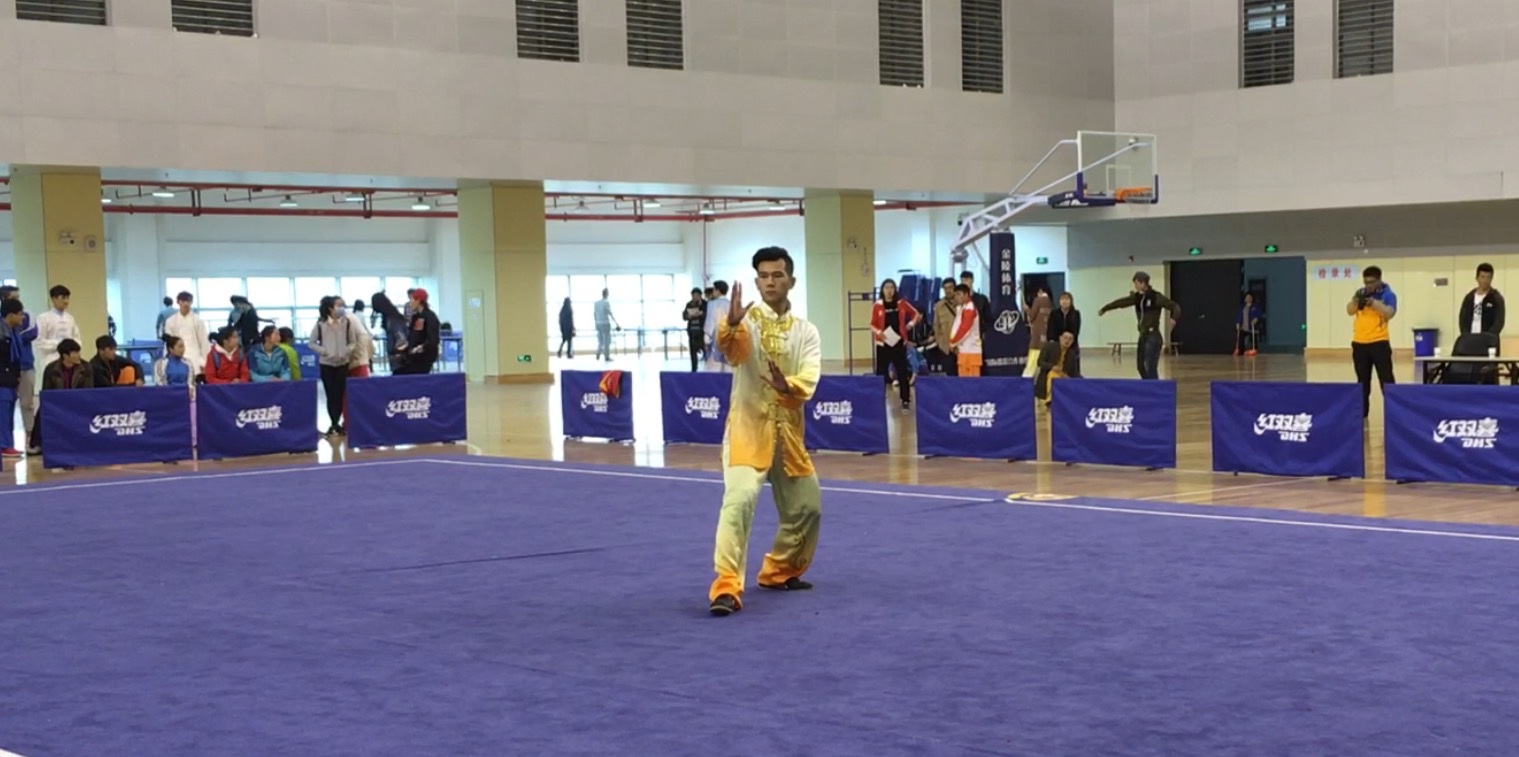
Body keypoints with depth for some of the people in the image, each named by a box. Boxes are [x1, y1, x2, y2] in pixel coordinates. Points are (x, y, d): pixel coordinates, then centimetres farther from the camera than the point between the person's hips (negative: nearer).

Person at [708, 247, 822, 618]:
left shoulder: (806, 332, 5)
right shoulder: (746, 319, -5)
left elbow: (808, 381, -10)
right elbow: (732, 350, -29)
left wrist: (787, 386, -32)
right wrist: (731, 325, -50)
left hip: (788, 431, 5)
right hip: (748, 427, -5)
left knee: (806, 507, 14)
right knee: (740, 499, -24)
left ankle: (779, 571, 36)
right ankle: (726, 587, -25)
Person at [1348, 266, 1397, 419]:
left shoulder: (1388, 294, -4)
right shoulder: (1361, 293, 9)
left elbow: (1389, 314, -18)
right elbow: (1349, 311, 3)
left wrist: (1372, 301, -28)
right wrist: (1355, 300, -17)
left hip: (1379, 342, -4)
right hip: (1359, 343, 4)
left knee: (1386, 380, -3)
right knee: (1362, 382, 11)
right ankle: (1362, 415, 18)